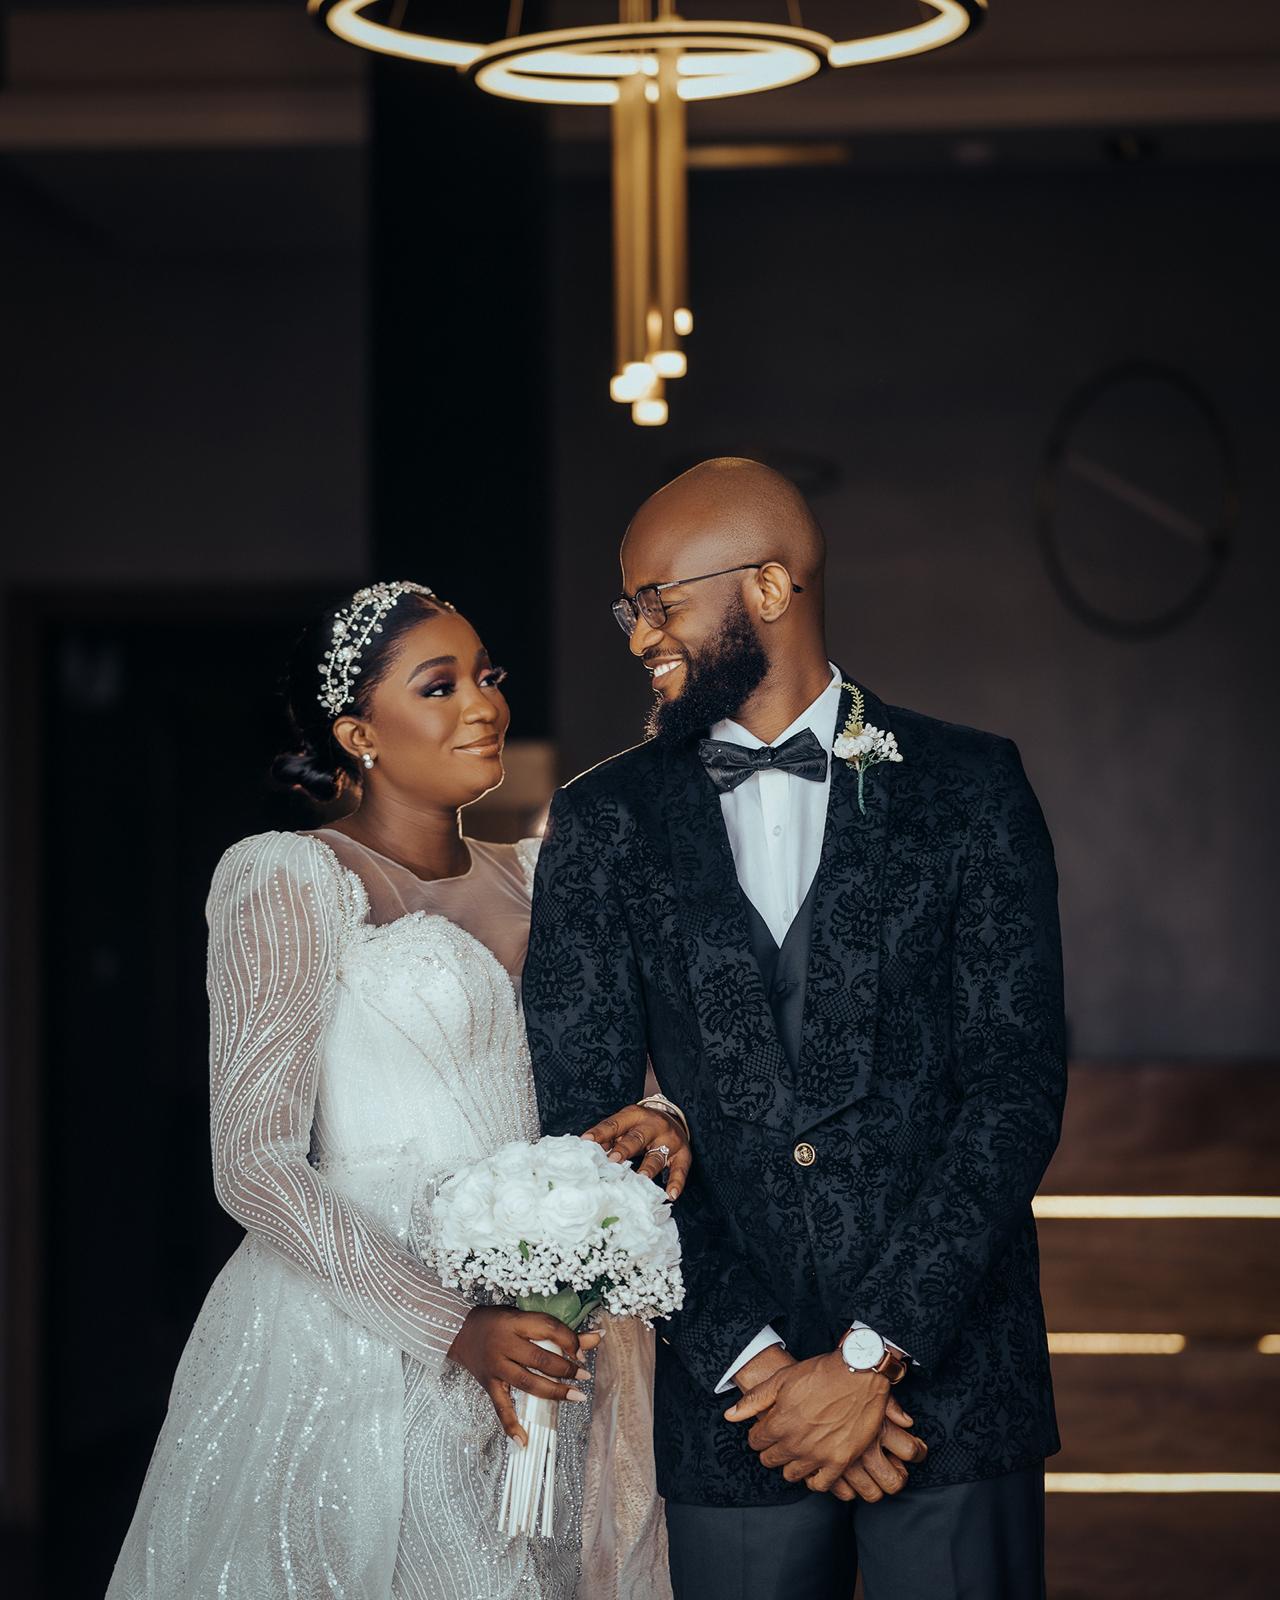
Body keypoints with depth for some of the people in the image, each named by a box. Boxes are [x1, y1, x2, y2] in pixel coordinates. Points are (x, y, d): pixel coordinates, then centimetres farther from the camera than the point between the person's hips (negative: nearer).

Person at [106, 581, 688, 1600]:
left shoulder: (529, 878, 11)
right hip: (356, 1349, -6)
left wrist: (654, 1124, -6)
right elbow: (255, 1162, -13)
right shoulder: (288, 879, -7)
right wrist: (453, 1330, -20)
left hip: (531, 1346, 6)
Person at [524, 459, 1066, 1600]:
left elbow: (1015, 1088, -4)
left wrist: (873, 1353, -11)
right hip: (727, 1407, 1)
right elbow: (582, 1123, 1)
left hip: (952, 1369, -1)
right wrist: (751, 1363, -9)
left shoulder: (968, 788, 2)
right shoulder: (605, 823, 6)